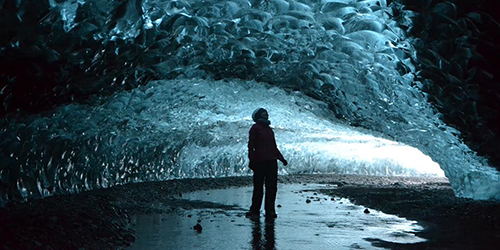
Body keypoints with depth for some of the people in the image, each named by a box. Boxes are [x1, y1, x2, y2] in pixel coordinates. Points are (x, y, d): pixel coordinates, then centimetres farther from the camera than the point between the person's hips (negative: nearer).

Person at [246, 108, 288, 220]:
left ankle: (270, 210, 12)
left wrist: (282, 159, 24)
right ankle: (254, 211, 5)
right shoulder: (255, 128, -1)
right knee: (258, 187, -3)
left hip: (272, 161, 7)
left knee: (272, 187, 5)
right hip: (260, 162, -7)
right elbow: (251, 145, -6)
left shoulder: (269, 129, 21)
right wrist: (252, 160, -15)